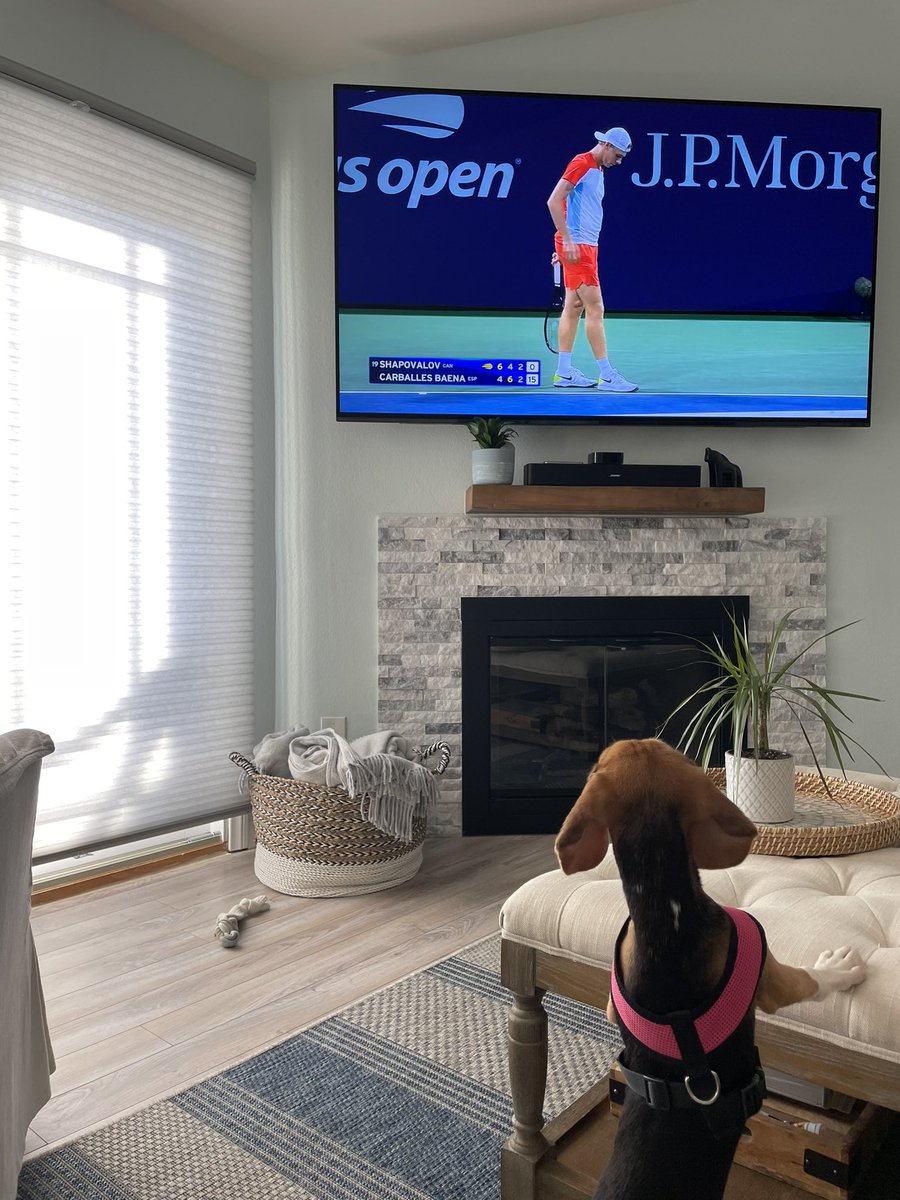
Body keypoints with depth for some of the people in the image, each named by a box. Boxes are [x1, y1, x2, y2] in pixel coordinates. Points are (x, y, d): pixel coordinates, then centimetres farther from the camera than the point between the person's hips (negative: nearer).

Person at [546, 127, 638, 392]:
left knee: (574, 308, 8)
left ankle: (564, 373, 12)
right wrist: (568, 240, -22)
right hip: (576, 246, -10)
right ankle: (606, 375, -8)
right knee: (595, 309, -10)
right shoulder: (581, 163, -10)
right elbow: (553, 201, -19)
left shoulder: (597, 169, 18)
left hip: (585, 246, 10)